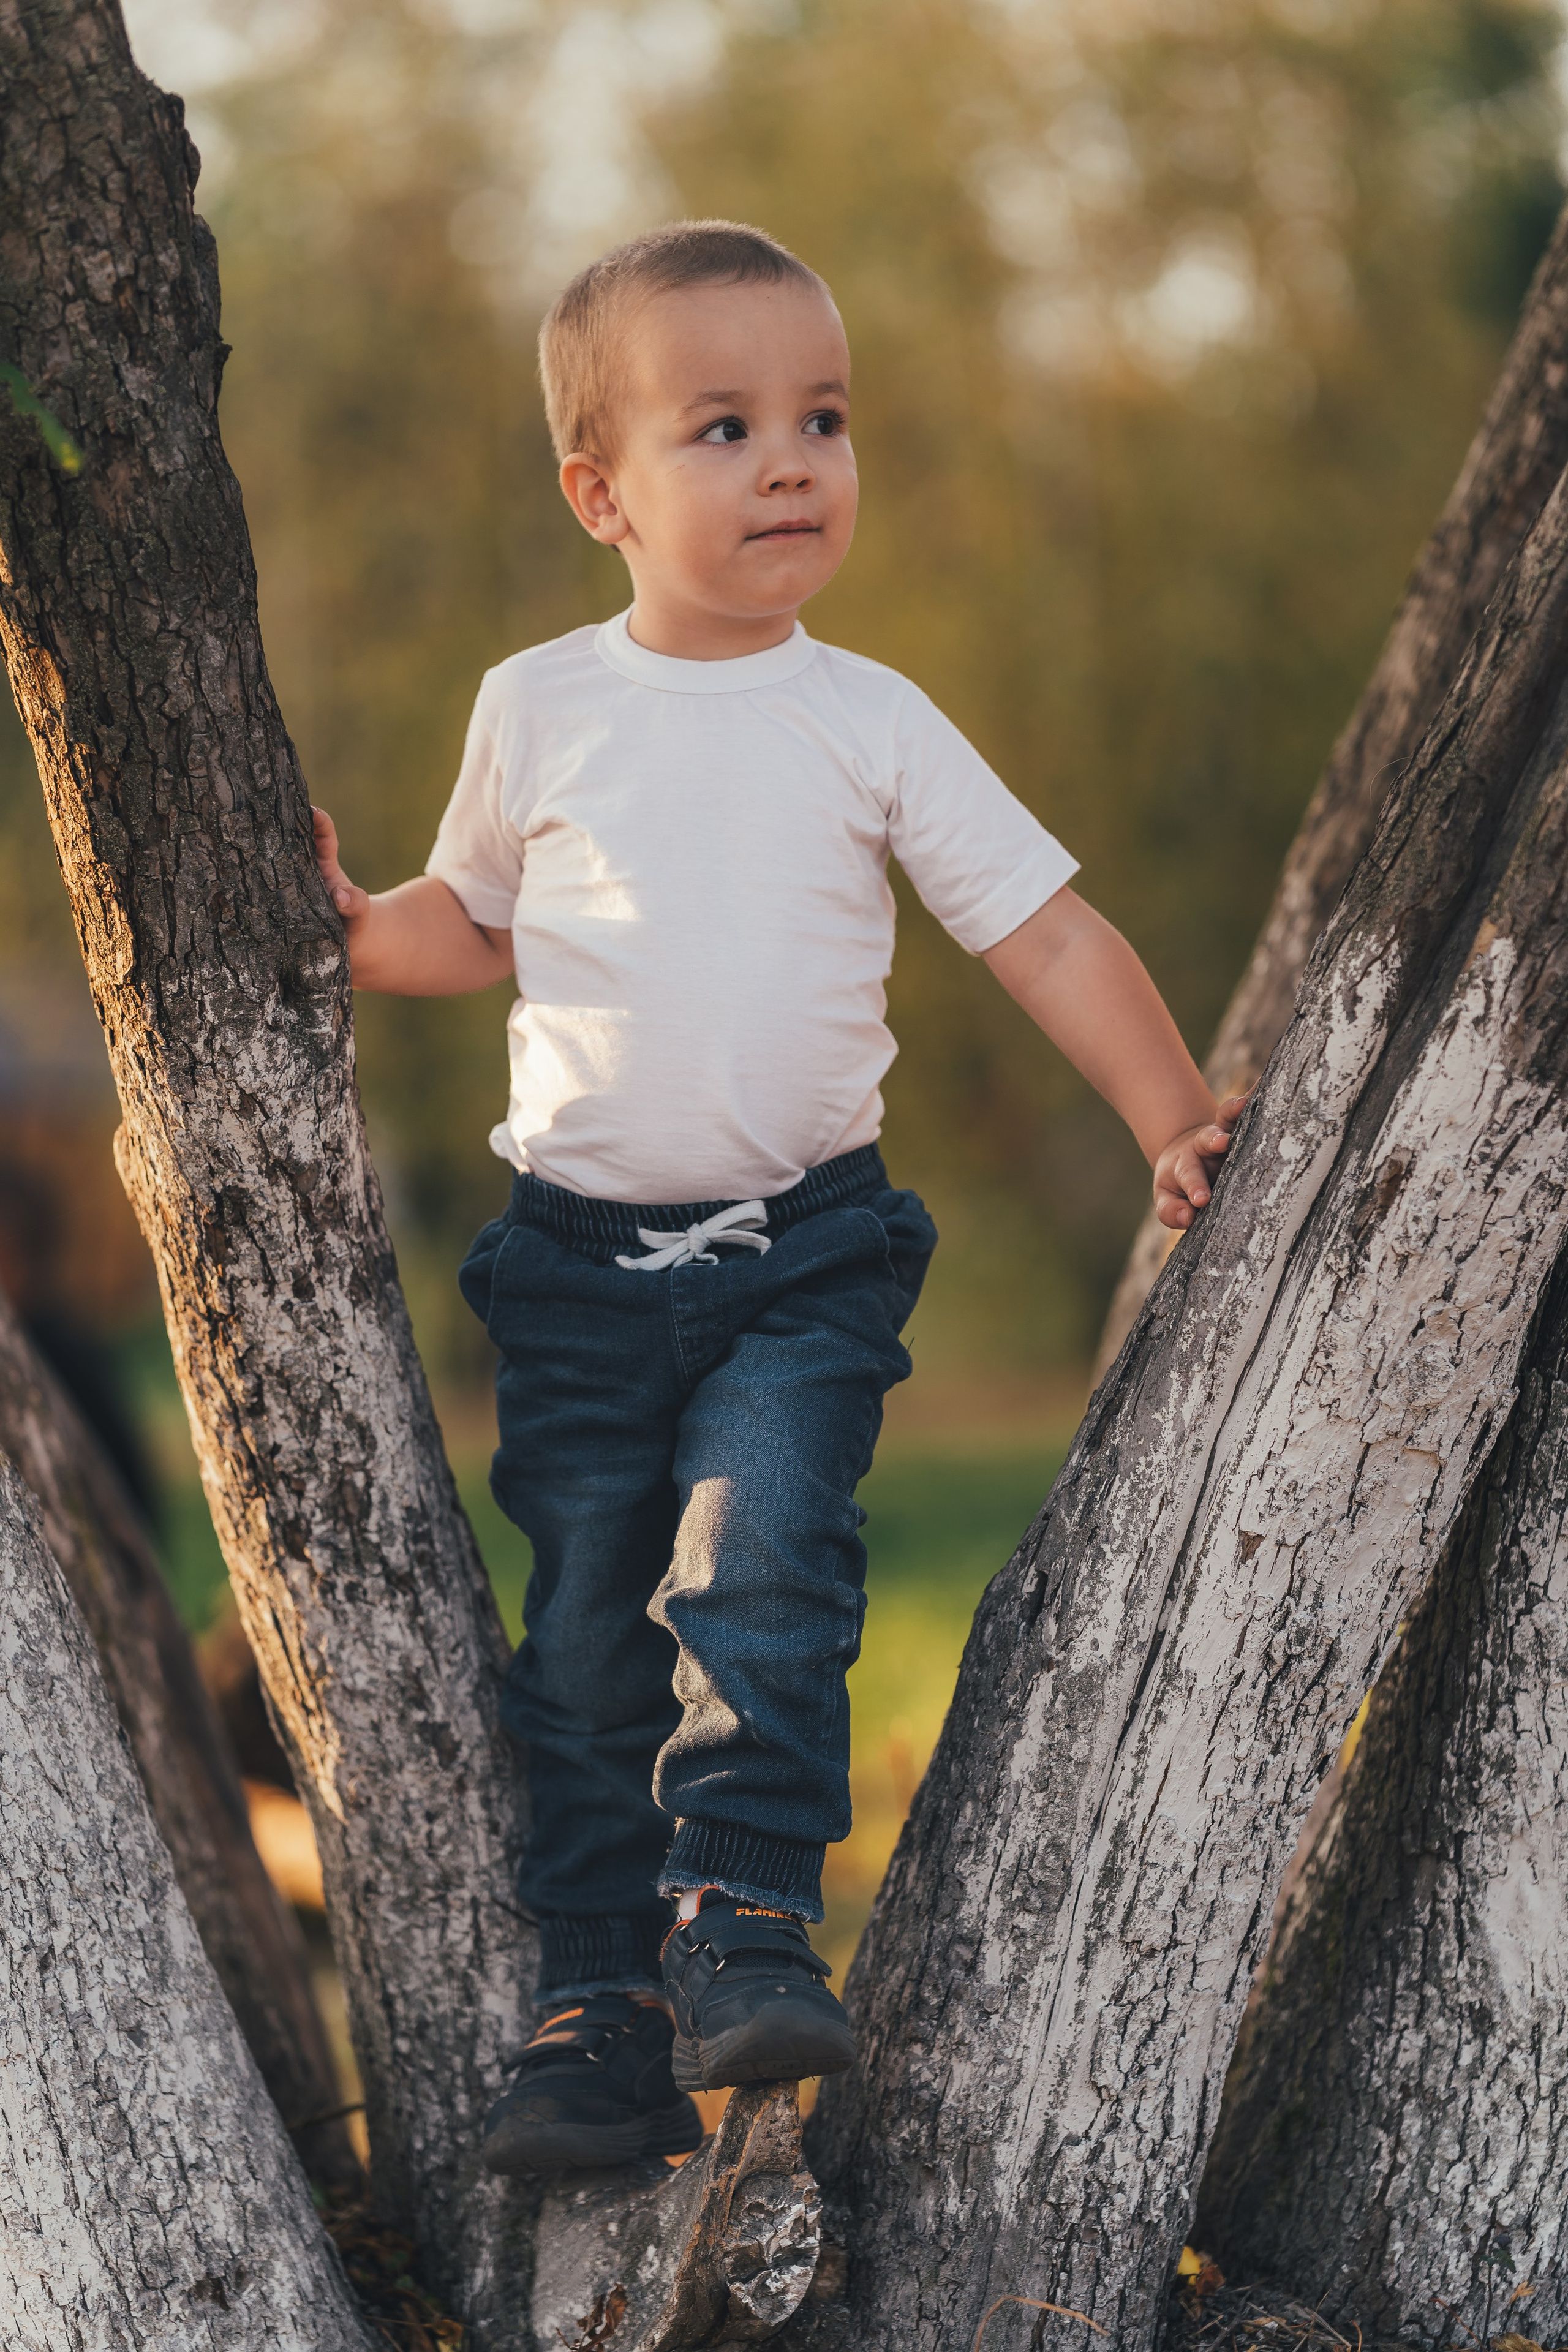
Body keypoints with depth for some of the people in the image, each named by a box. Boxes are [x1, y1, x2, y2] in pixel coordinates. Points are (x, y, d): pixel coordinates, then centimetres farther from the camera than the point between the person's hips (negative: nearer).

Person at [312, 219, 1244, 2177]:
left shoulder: (875, 725, 1)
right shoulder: (536, 711, 4)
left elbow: (1048, 932, 5)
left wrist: (1173, 1122, -2)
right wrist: (345, 931, 2)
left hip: (805, 1248, -1)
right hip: (576, 1261, 1)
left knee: (758, 1558, -23)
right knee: (585, 1636, 2)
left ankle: (746, 1911, -14)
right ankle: (601, 2024, 8)